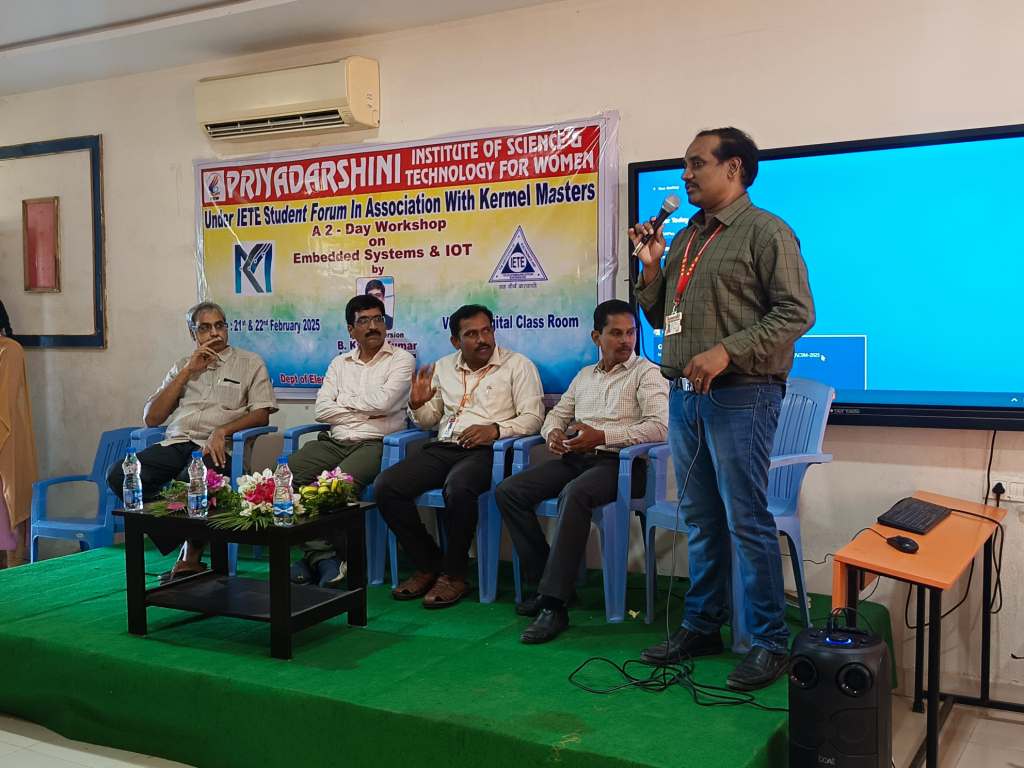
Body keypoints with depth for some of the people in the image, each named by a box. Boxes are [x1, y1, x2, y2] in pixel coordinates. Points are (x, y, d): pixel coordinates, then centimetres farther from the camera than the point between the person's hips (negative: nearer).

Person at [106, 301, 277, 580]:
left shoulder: (250, 363, 14)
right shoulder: (182, 366, 25)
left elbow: (261, 415, 2)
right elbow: (151, 418, 14)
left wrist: (222, 431, -15)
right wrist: (187, 372, 8)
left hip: (215, 449, -4)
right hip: (176, 443, 5)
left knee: (188, 482, -38)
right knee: (119, 475, -22)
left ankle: (191, 556, -12)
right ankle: (177, 546, -18)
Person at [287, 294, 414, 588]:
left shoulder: (401, 359, 5)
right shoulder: (340, 363, 20)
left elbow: (383, 401, -12)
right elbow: (321, 410, 7)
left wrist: (344, 399, 3)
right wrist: (363, 413, -3)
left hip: (375, 442, -5)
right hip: (335, 440, 5)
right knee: (286, 474, -23)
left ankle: (316, 555, -17)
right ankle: (321, 556, -22)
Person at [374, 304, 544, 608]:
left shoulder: (517, 365, 5)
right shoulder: (443, 367, 19)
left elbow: (532, 417, -2)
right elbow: (429, 420, 25)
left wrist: (495, 429, -19)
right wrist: (417, 404, 2)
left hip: (486, 450, -5)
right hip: (443, 447, 5)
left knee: (457, 488, -38)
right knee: (385, 486, -17)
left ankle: (454, 575, -17)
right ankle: (428, 565, -3)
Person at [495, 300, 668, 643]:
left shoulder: (647, 373, 1)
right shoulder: (584, 375, 22)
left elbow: (659, 426, -13)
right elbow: (557, 414, 27)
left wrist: (602, 436, -19)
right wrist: (553, 433, 1)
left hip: (619, 461, -7)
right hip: (576, 459, 7)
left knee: (574, 495, -37)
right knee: (508, 491, -10)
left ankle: (554, 604, -34)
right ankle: (545, 580, -6)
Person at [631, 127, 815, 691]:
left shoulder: (764, 232, -5)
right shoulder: (685, 238, 17)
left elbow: (796, 312, -12)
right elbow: (659, 316, 21)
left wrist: (727, 351, -20)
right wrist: (651, 267, 5)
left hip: (740, 396, -7)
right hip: (684, 394, 7)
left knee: (748, 521, -4)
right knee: (700, 520, 13)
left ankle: (769, 642, 6)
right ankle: (701, 625, 24)